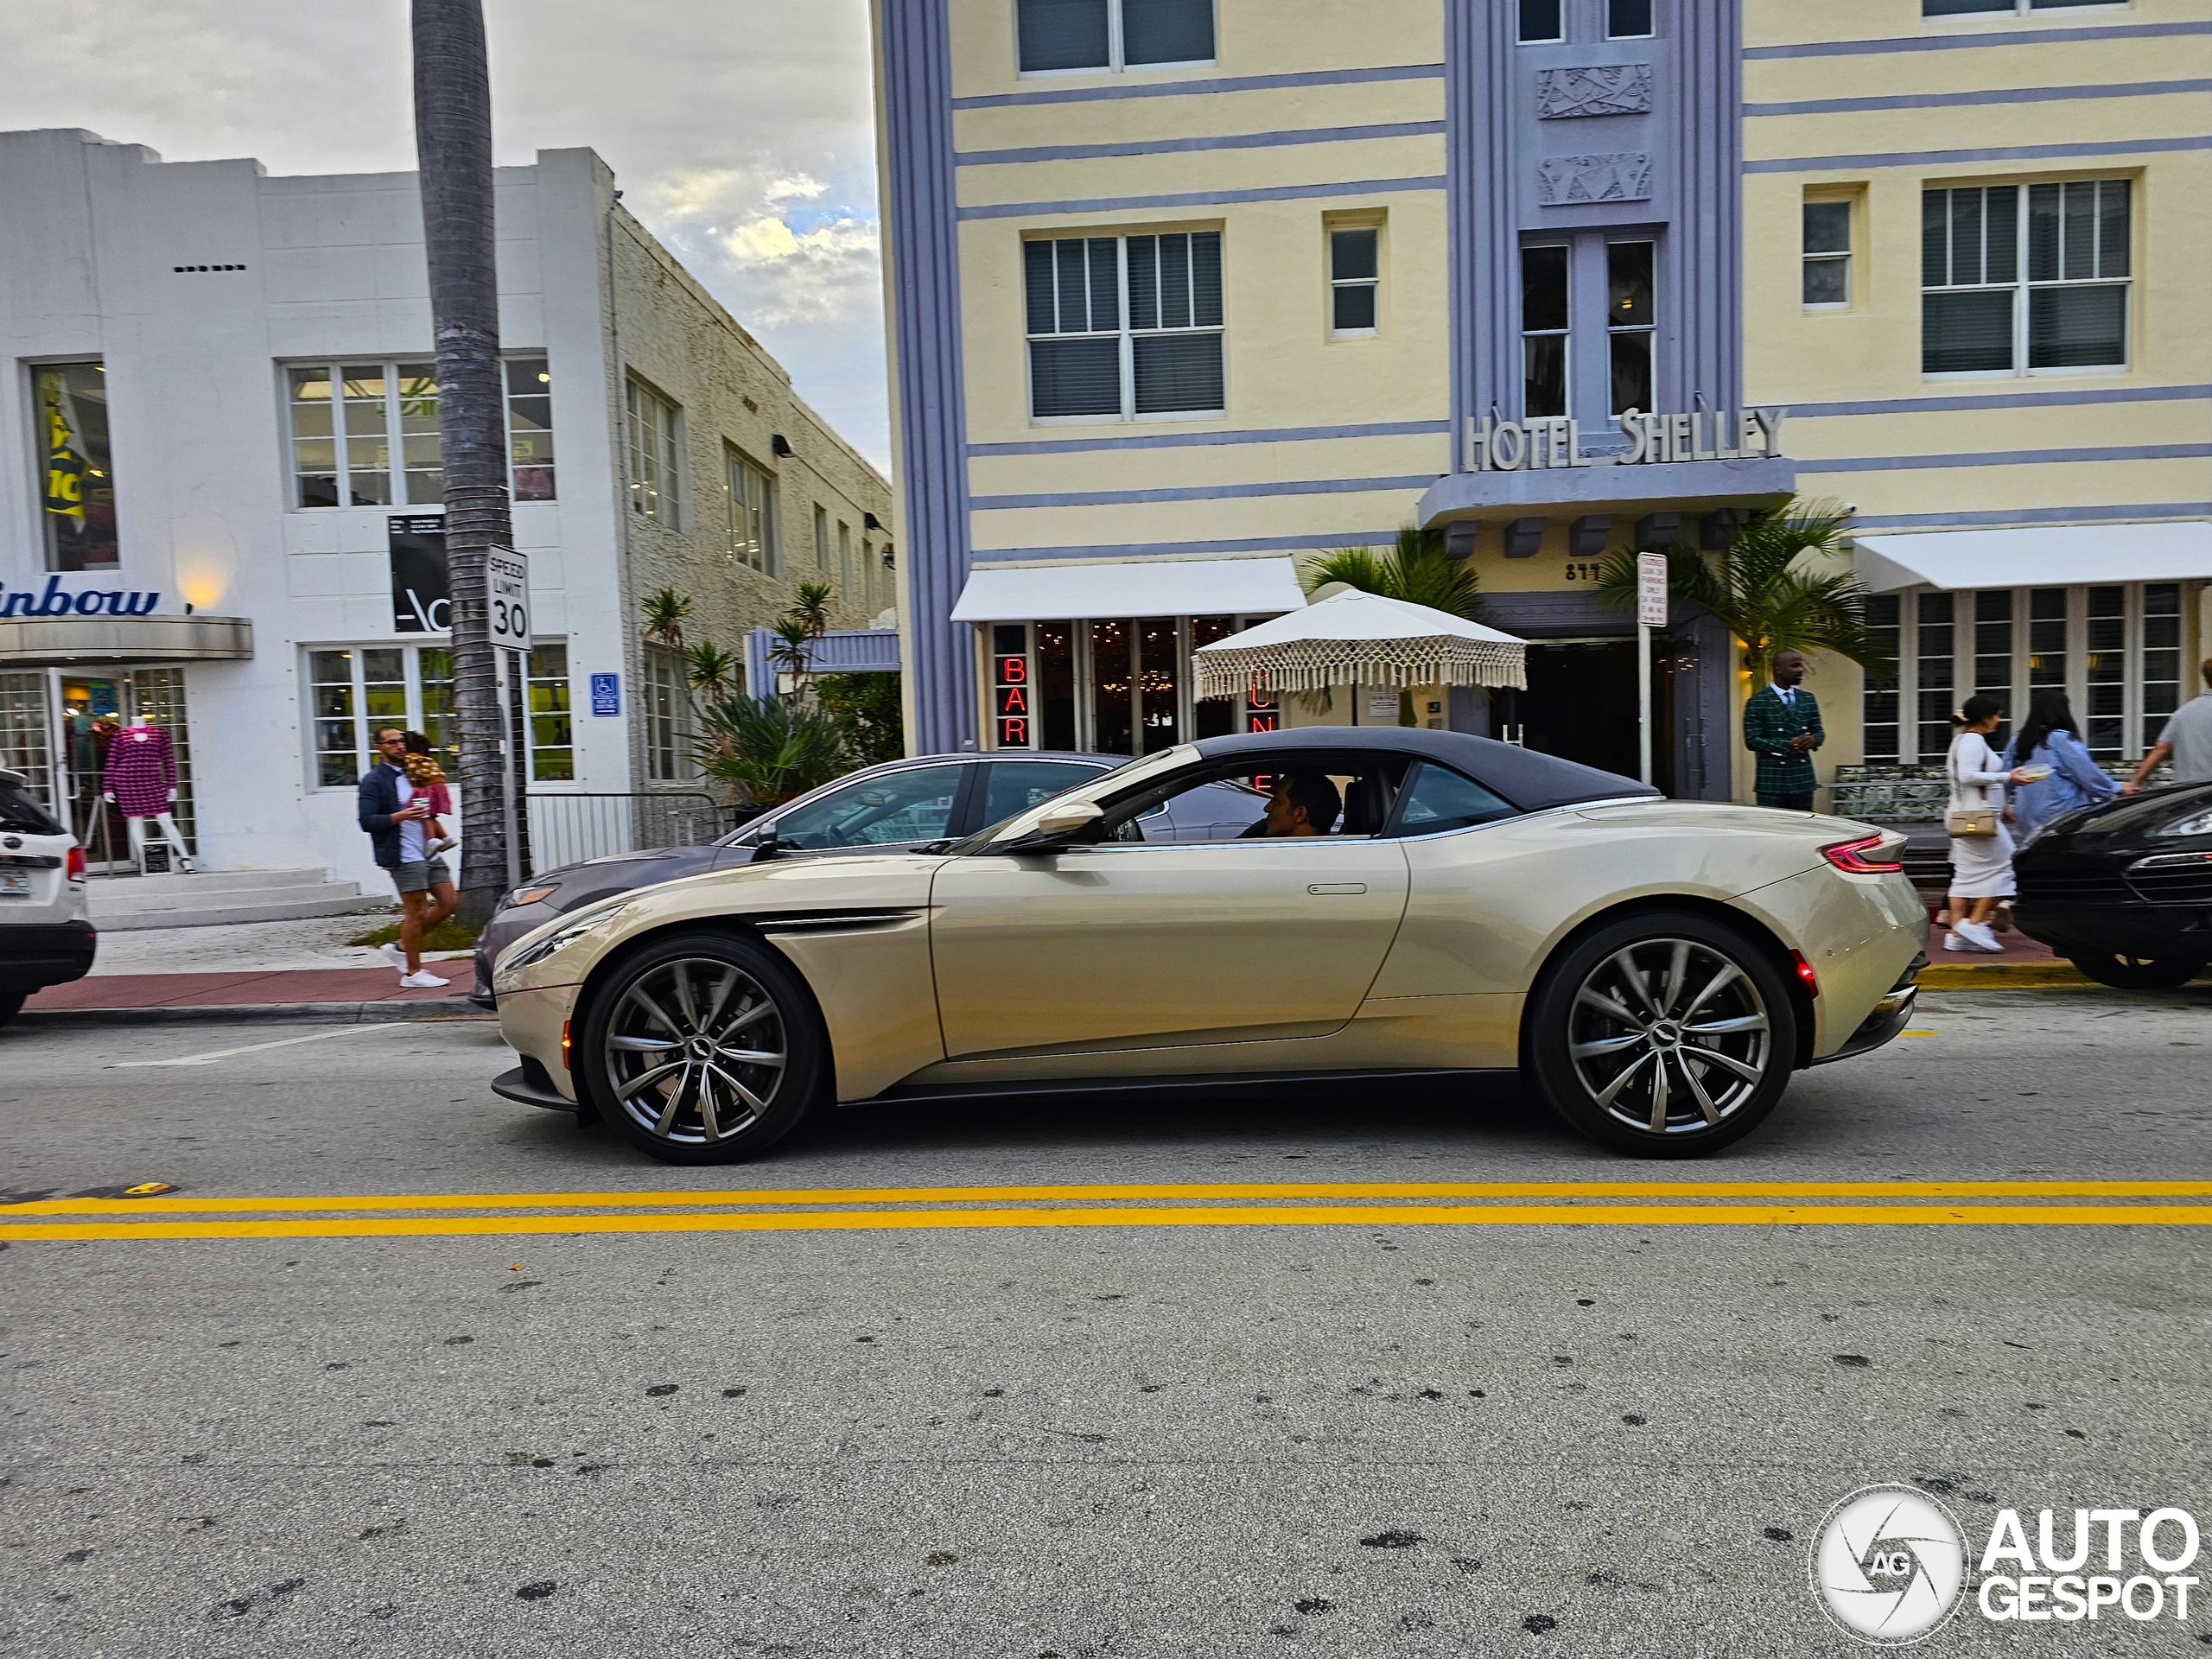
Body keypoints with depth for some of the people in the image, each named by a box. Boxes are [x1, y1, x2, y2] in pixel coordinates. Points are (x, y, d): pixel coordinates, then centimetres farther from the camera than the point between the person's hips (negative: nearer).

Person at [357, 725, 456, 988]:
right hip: (404, 856, -8)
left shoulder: (410, 773, 18)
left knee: (449, 901, 7)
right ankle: (413, 973, 7)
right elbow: (367, 821, -16)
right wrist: (400, 816, -26)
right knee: (416, 911, -4)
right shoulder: (373, 780, -7)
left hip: (429, 852, 8)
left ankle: (401, 948, 20)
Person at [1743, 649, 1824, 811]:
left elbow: (1819, 732, 18)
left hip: (1803, 780, 6)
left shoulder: (1808, 699, 14)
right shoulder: (1758, 702, -4)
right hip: (1772, 781, -6)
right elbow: (1751, 740, -9)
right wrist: (1787, 745, -19)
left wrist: (1813, 740, -7)